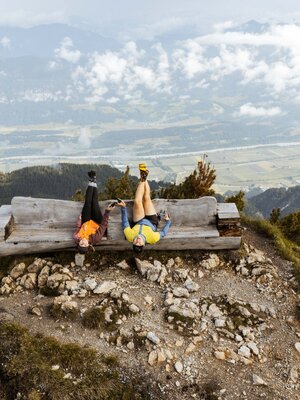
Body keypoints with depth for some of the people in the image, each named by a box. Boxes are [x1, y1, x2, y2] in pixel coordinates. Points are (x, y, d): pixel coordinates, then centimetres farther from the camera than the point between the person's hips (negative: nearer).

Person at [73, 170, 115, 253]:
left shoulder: (76, 238, -35)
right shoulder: (95, 239, -43)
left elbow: (78, 228, -14)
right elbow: (104, 224, -37)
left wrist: (79, 219, -1)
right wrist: (107, 211, -38)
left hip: (86, 222, 1)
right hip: (97, 222, -1)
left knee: (88, 202, -5)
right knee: (94, 202, -5)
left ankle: (91, 182, 22)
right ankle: (93, 183, 24)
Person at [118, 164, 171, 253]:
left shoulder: (130, 237, -37)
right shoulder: (152, 239, -41)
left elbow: (125, 224, -22)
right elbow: (163, 233, -23)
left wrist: (123, 208, -21)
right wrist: (168, 221, -13)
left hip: (139, 222, 1)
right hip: (152, 221, 0)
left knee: (137, 201, -19)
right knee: (146, 198, -12)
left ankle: (142, 180, 8)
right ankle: (144, 179, 16)